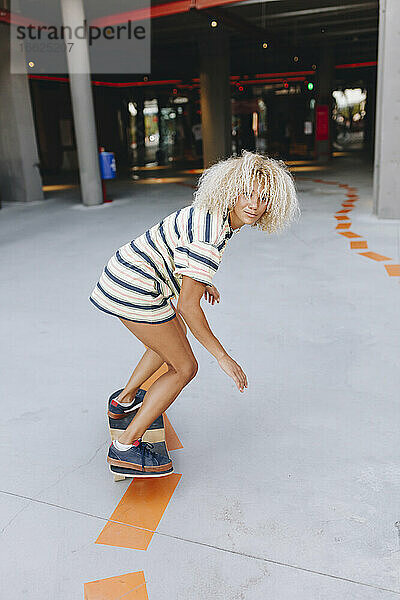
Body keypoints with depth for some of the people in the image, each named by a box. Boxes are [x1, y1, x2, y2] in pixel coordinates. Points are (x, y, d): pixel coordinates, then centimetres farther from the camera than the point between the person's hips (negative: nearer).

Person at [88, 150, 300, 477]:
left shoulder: (213, 213, 5)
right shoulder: (210, 235, -24)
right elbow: (188, 306, -23)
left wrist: (201, 281, 34)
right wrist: (223, 357, -17)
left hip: (123, 274, 10)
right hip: (135, 290, -10)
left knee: (177, 332, 30)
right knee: (184, 367, 1)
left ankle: (125, 399, 41)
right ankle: (126, 448, 8)